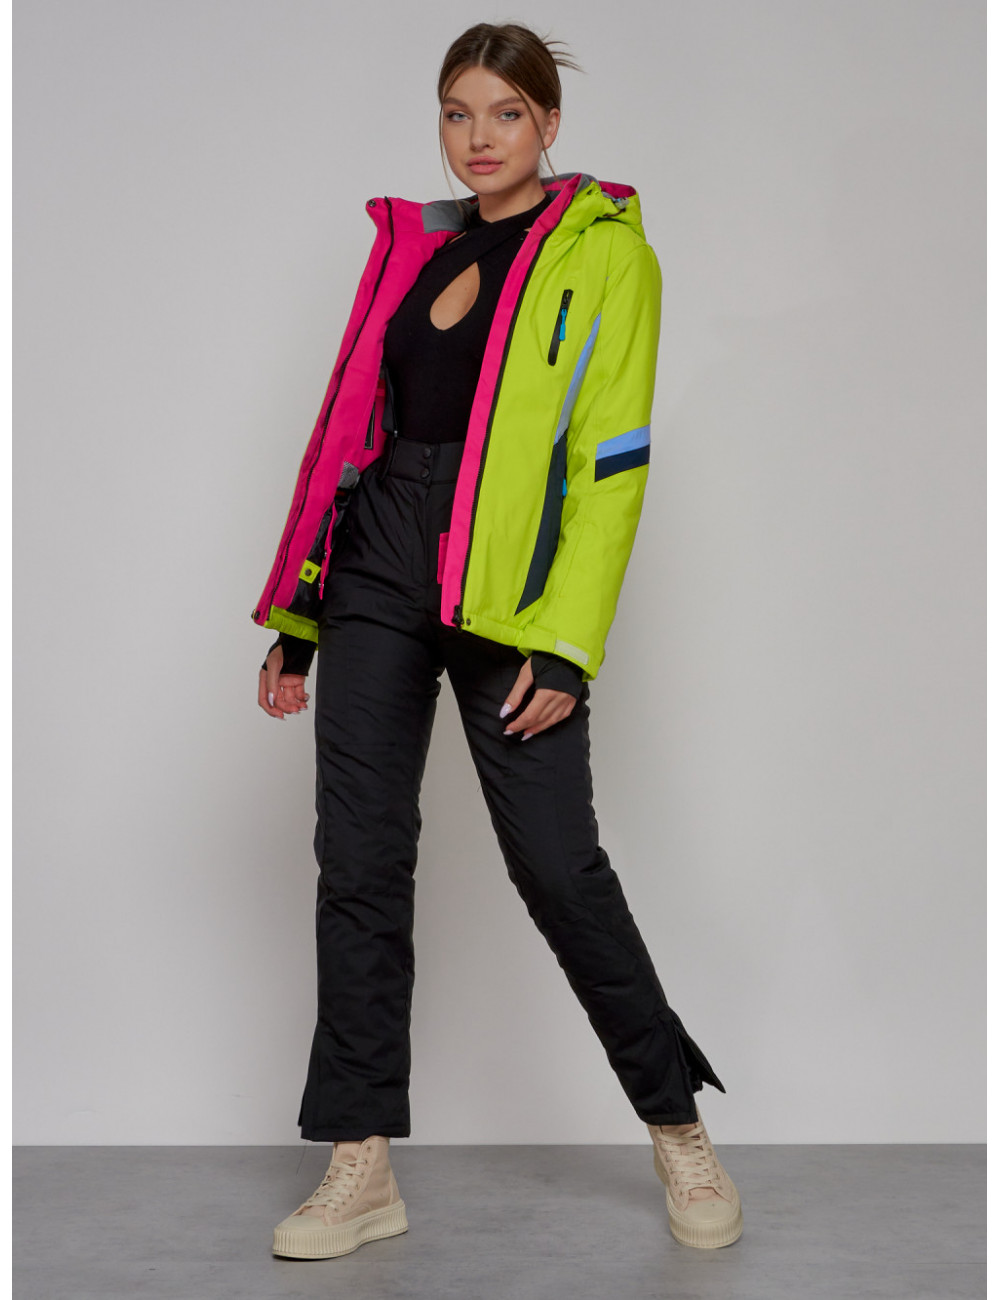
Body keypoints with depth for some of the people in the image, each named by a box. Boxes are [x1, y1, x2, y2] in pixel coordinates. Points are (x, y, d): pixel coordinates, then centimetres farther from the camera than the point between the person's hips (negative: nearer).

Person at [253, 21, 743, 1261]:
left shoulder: (605, 248, -1)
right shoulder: (414, 242, 15)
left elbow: (613, 458, -8)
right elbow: (352, 425, 16)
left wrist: (565, 642, -16)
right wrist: (297, 614, 13)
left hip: (504, 589, -5)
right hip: (376, 565, 5)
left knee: (558, 865, -3)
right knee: (358, 855, 3)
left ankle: (679, 1127, 18)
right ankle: (362, 1167, 13)